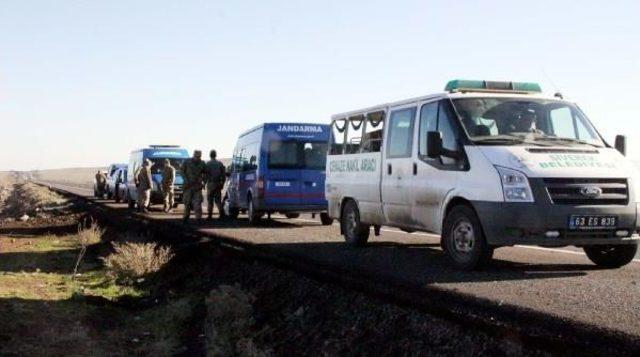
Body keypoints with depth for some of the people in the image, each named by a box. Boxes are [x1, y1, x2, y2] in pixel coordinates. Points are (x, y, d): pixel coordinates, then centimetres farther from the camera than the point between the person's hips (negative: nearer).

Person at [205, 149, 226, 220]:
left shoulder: (208, 164, -7)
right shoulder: (220, 164, 6)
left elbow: (206, 174, -10)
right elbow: (223, 175, 6)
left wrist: (205, 182, 4)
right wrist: (222, 183, 13)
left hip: (211, 184, -4)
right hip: (218, 184, 4)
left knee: (210, 201, 2)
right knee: (218, 200, 10)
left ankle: (209, 215, 0)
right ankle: (222, 213, -2)